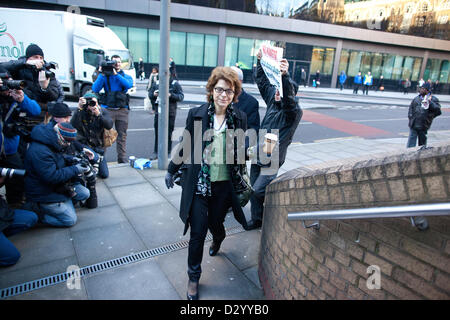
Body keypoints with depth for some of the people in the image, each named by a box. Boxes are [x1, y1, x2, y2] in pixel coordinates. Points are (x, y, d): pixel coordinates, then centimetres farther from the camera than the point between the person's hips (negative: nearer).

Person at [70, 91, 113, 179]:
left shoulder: (103, 111, -5)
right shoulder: (80, 112, -10)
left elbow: (109, 126, -21)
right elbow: (73, 126, -27)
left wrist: (98, 114, -35)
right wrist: (79, 109, -34)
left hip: (98, 147, 0)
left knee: (104, 175, -4)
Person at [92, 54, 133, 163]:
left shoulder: (126, 76, 12)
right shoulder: (105, 76, 8)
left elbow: (128, 85, -11)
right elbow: (95, 89, -5)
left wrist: (116, 74, -16)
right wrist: (102, 75, -11)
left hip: (122, 110, 2)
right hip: (108, 109, -1)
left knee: (122, 136, 6)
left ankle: (122, 159, 13)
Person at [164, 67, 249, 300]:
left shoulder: (239, 118, -2)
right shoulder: (196, 114, -6)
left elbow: (241, 150, 8)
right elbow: (185, 146, 4)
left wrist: (239, 179, 8)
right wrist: (171, 170, 12)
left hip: (224, 185, 2)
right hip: (198, 183, -1)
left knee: (215, 223, 17)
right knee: (197, 231, 2)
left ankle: (218, 240, 58)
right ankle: (194, 277, 26)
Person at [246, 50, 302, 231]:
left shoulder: (294, 112, -15)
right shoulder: (273, 100, 6)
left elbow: (289, 99, -37)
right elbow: (263, 82, 16)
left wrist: (285, 76, -51)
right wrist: (261, 61, 10)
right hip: (257, 155, 7)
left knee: (259, 191, -7)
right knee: (254, 190, 13)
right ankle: (257, 219, 31)